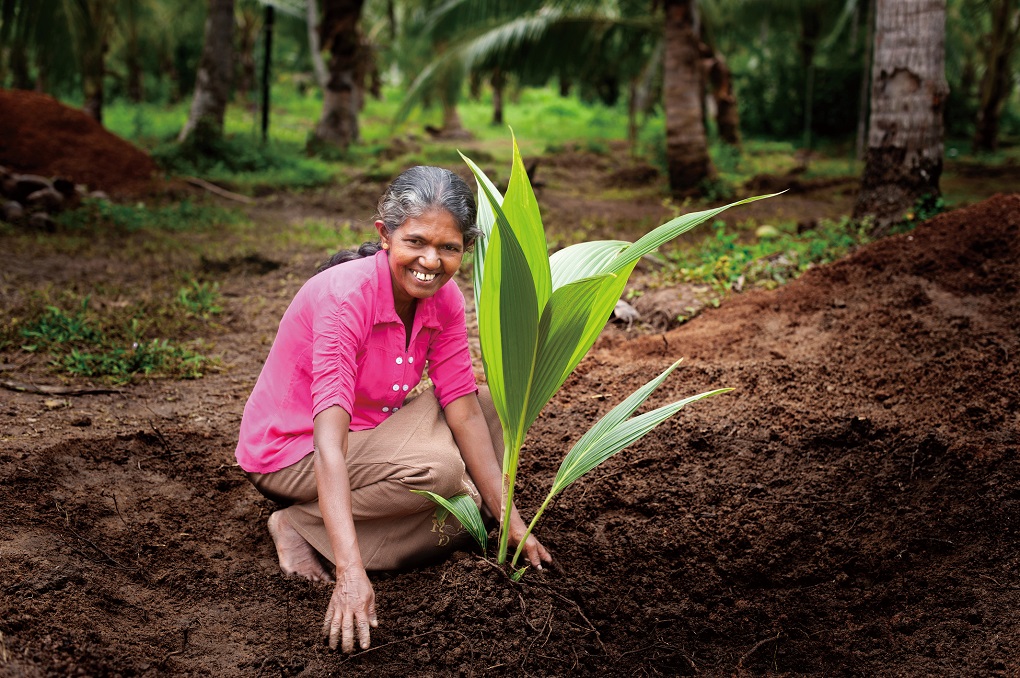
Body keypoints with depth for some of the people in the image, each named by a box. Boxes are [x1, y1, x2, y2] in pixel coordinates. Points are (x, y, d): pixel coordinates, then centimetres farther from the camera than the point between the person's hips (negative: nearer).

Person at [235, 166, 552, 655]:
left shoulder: (444, 298, -9)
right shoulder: (346, 297, -31)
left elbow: (465, 410, -8)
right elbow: (329, 441, -39)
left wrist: (509, 520, -15)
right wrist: (351, 573, -48)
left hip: (370, 430, 7)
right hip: (290, 451, -7)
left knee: (482, 400, -6)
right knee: (438, 470, -29)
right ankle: (300, 525, -15)